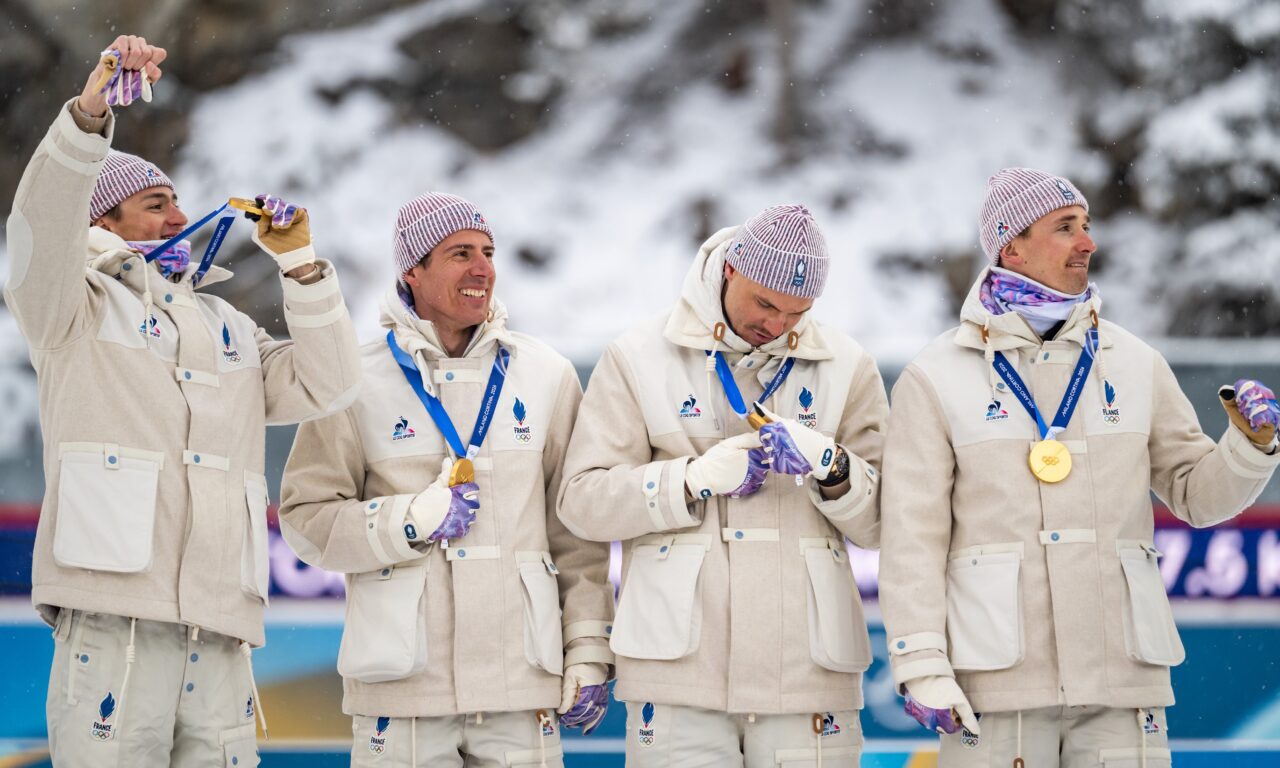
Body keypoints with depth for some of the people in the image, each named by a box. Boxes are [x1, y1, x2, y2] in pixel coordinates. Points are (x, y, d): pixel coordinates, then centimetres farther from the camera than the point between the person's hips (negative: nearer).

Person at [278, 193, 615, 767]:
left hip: (523, 681, 2)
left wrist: (588, 651, 6)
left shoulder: (547, 376, 10)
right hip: (403, 684, -2)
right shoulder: (359, 383, 3)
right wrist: (412, 521, -13)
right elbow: (305, 520, 1)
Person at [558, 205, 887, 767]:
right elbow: (583, 500, -1)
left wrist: (830, 466, -13)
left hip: (805, 671, 1)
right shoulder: (639, 359, 5)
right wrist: (700, 477, -13)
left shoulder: (846, 367, 10)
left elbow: (883, 523, 7)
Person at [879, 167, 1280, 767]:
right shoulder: (936, 378, 2)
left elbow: (1197, 492, 17)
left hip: (1122, 674, 3)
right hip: (998, 683, -3)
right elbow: (913, 536, -3)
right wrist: (923, 667, -11)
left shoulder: (1135, 364, 12)